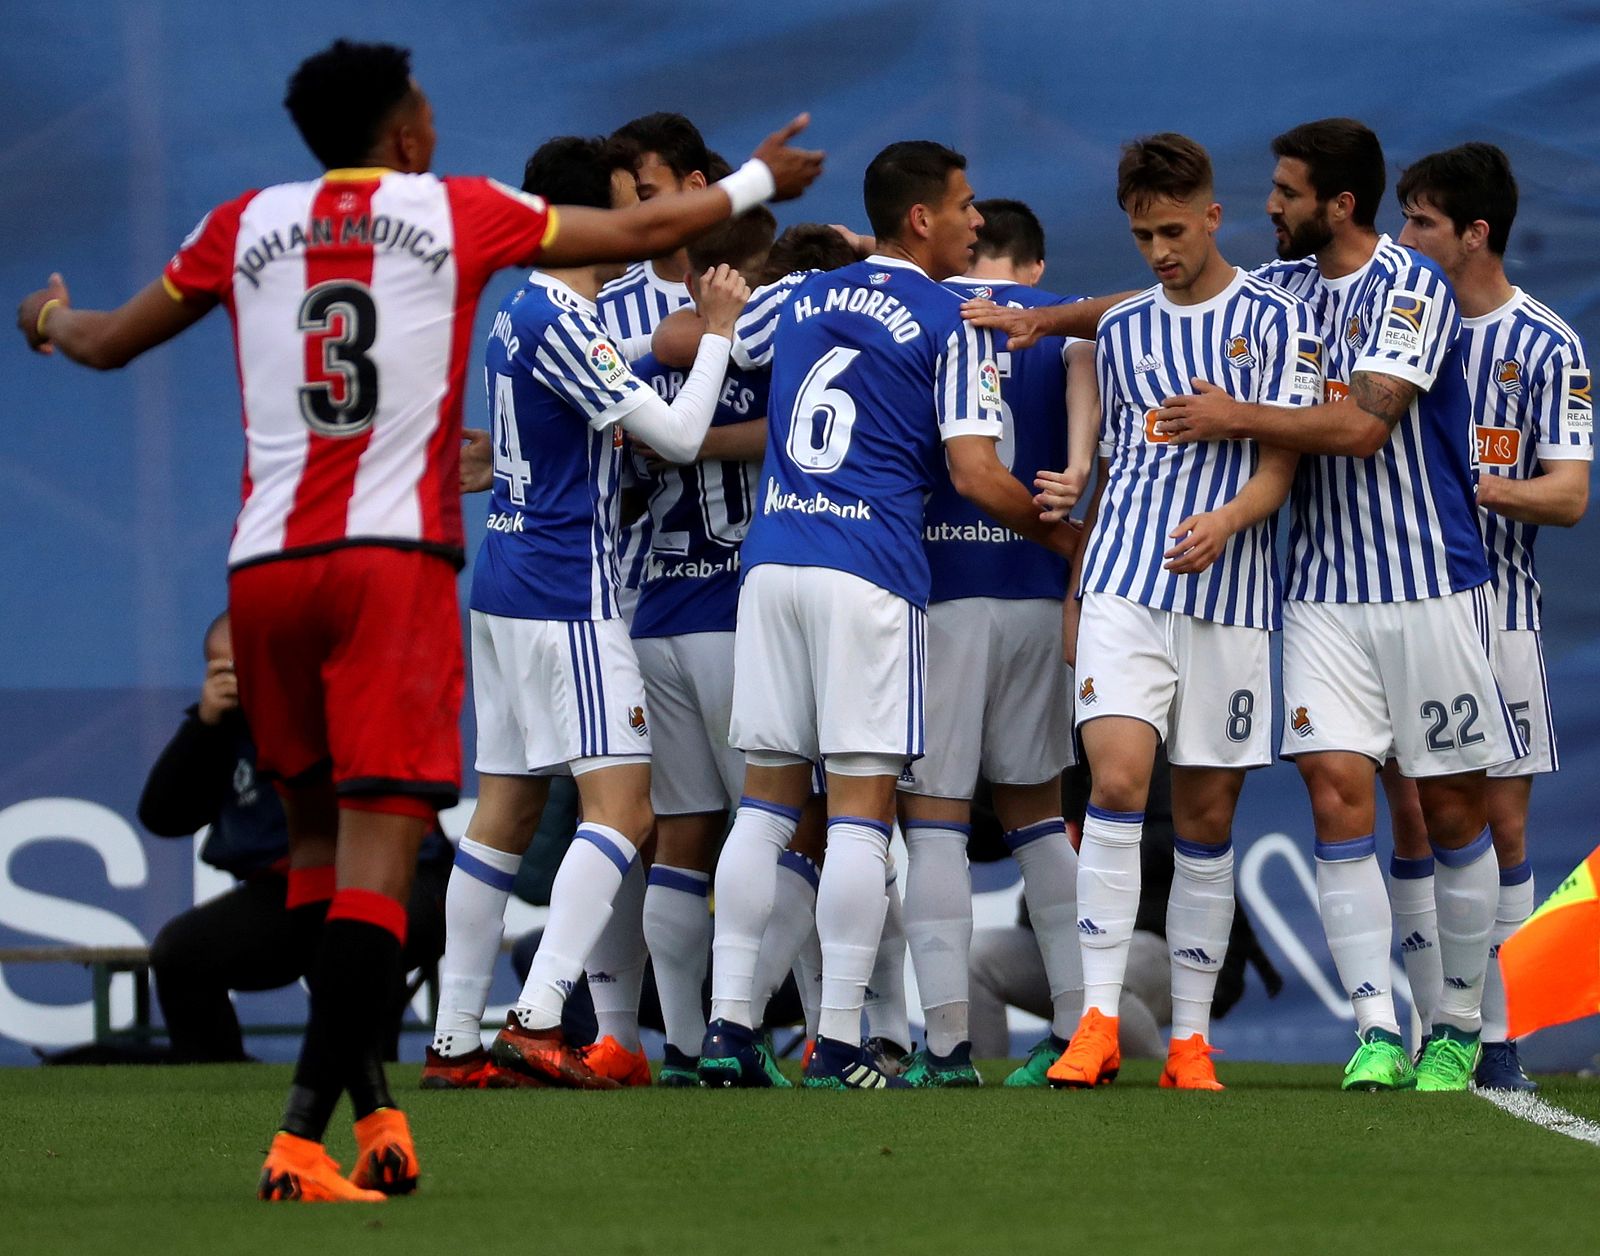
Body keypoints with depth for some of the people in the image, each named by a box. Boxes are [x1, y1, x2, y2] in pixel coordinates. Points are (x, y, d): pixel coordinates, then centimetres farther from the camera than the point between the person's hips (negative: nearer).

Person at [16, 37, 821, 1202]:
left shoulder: (244, 227, 12)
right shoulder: (457, 213, 6)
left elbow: (108, 343, 25)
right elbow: (643, 230, 17)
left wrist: (51, 318, 48)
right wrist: (756, 183, 35)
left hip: (266, 567, 4)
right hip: (395, 559, -4)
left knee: (315, 831, 18)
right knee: (379, 845, -8)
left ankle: (368, 1097, 13)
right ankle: (306, 1128, -21)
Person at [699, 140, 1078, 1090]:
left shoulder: (805, 299, 15)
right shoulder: (953, 326, -2)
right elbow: (978, 478, -7)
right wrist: (1058, 533, 9)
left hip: (772, 559, 5)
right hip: (871, 571, -5)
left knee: (767, 804, 8)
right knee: (862, 814, -4)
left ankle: (729, 1024, 3)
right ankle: (839, 1045, -7)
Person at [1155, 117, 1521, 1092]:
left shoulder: (1412, 289, -10)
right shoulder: (1286, 285, 10)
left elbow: (1363, 425, -20)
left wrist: (1236, 418, -14)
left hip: (1429, 581, -5)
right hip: (1324, 589, 5)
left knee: (1453, 806, 3)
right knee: (1336, 791, -9)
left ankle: (1460, 1030, 16)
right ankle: (1379, 1032, -10)